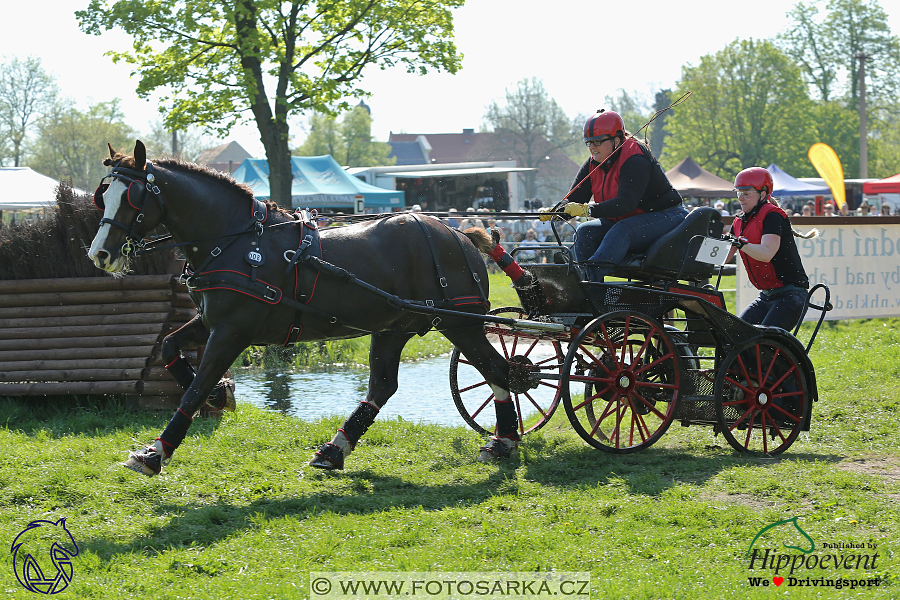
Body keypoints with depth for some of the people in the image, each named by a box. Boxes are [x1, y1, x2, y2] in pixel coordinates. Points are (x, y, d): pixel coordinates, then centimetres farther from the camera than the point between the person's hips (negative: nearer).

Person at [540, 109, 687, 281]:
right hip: (622, 221, 8)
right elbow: (574, 201, 2)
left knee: (621, 231, -35)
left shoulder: (636, 161, -21)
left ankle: (595, 273, -52)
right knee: (586, 231, -13)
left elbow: (626, 203, -33)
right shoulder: (593, 164, 4)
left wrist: (587, 210, -39)